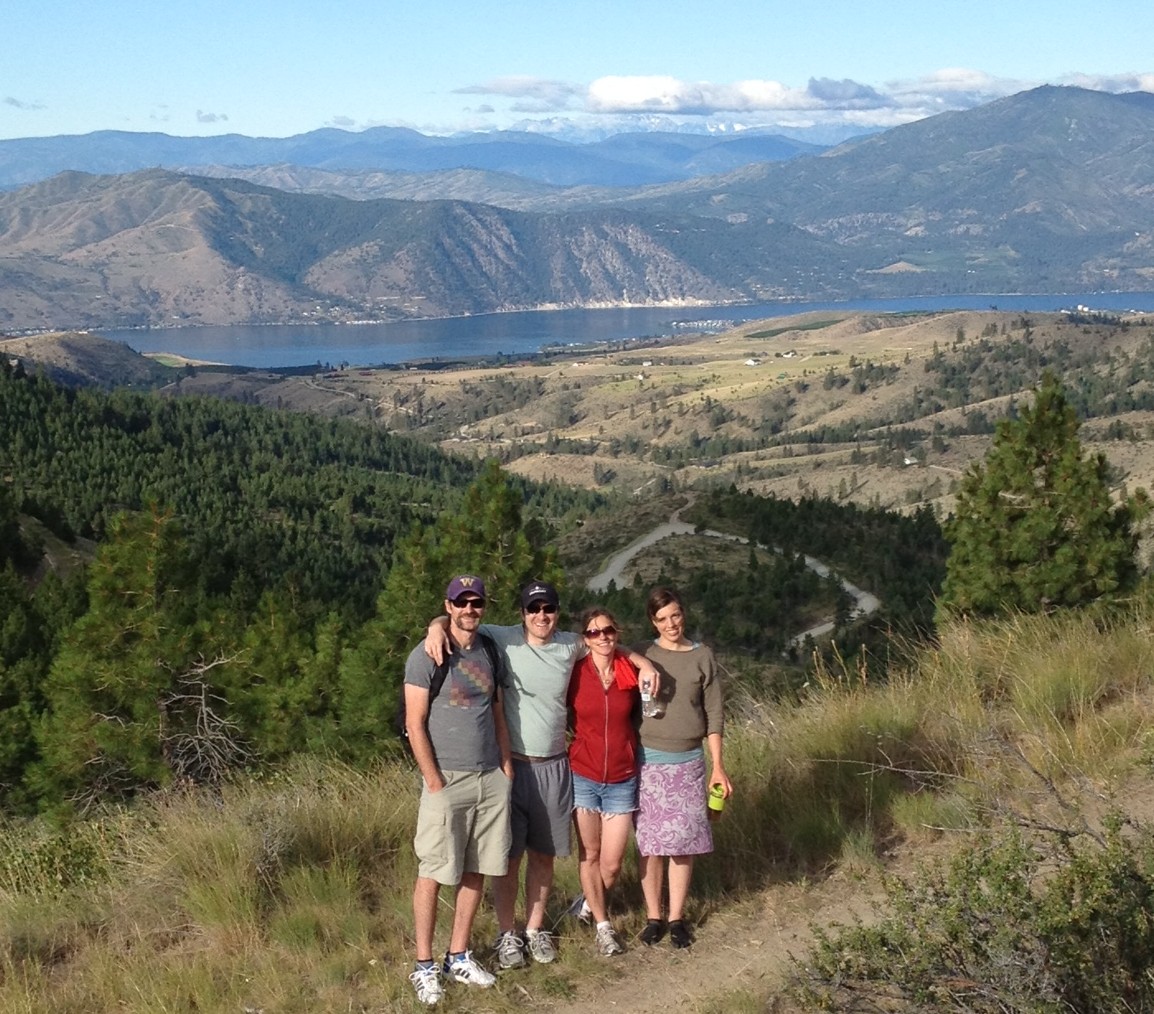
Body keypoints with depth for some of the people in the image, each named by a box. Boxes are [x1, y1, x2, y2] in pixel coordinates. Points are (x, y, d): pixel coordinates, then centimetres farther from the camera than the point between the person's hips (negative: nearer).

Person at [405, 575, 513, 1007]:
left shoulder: (490, 653, 11)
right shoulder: (426, 656, -6)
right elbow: (414, 724, -8)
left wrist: (506, 765, 8)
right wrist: (434, 781, -11)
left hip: (492, 778, 5)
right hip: (447, 780, -5)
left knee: (475, 872, 8)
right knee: (433, 874, -1)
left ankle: (459, 957, 18)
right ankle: (424, 966, 6)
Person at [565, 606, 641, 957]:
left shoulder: (632, 674, -2)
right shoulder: (575, 673, -6)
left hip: (621, 781, 1)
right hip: (584, 778, -1)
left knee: (612, 864, 3)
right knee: (590, 855, 9)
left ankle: (590, 901, 35)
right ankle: (603, 925, 26)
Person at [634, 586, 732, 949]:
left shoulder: (702, 657, 1)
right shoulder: (643, 656, -1)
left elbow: (713, 715, 4)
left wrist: (718, 766, 1)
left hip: (688, 762, 1)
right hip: (648, 761, -1)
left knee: (683, 843, 3)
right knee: (649, 843, 2)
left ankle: (677, 917, 14)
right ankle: (653, 917, 14)